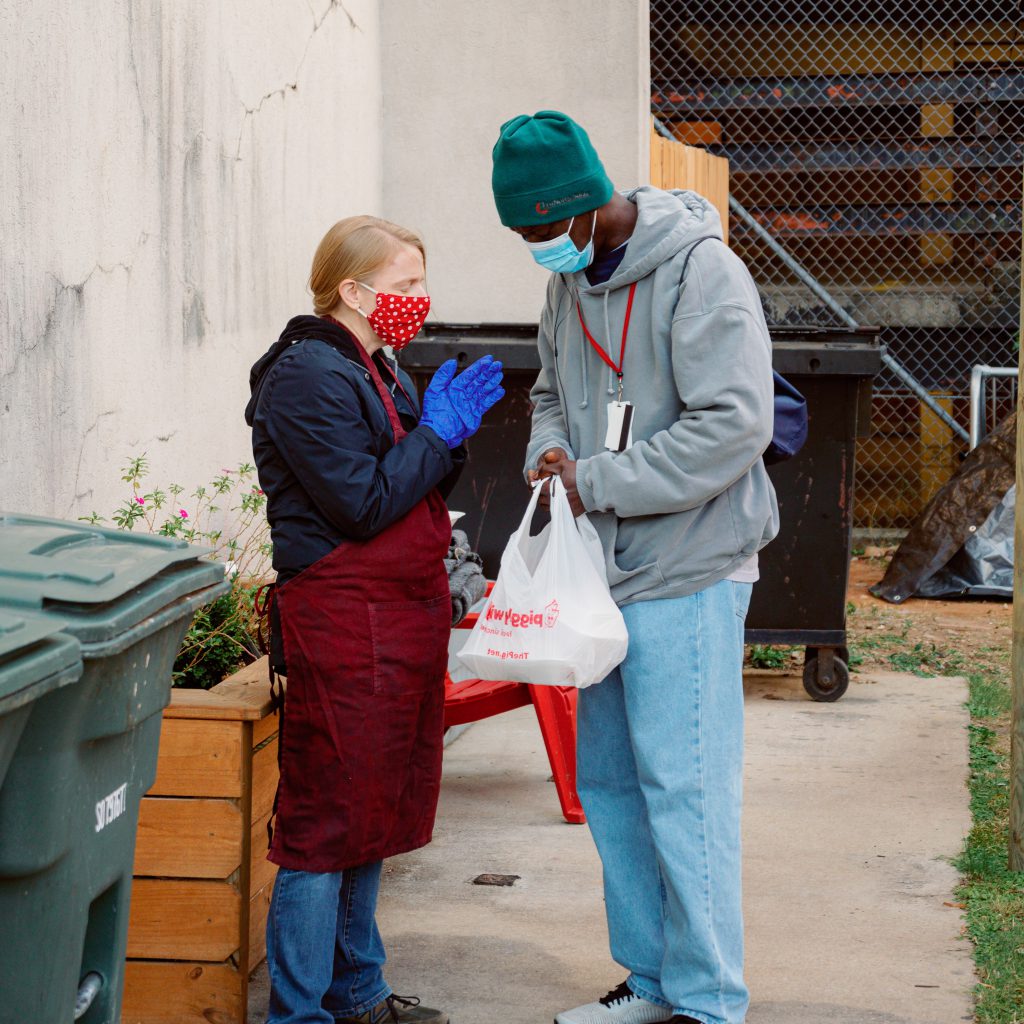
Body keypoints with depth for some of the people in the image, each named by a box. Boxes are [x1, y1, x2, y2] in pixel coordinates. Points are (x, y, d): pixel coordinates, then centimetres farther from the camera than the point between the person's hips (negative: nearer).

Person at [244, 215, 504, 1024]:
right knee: (328, 821, -6)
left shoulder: (379, 370, 17)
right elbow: (364, 504, -18)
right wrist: (439, 431, -12)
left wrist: (452, 432, 0)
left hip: (405, 614, 10)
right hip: (345, 622, -10)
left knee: (375, 813, 16)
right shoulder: (308, 376, -13)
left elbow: (419, 491, 18)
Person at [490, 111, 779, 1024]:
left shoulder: (699, 271, -15)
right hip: (607, 571, 8)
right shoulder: (571, 279, 10)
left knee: (684, 787, -5)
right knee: (609, 780, 13)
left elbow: (735, 422, -21)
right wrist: (550, 451, -1)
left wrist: (596, 481, -19)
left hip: (688, 571, -8)